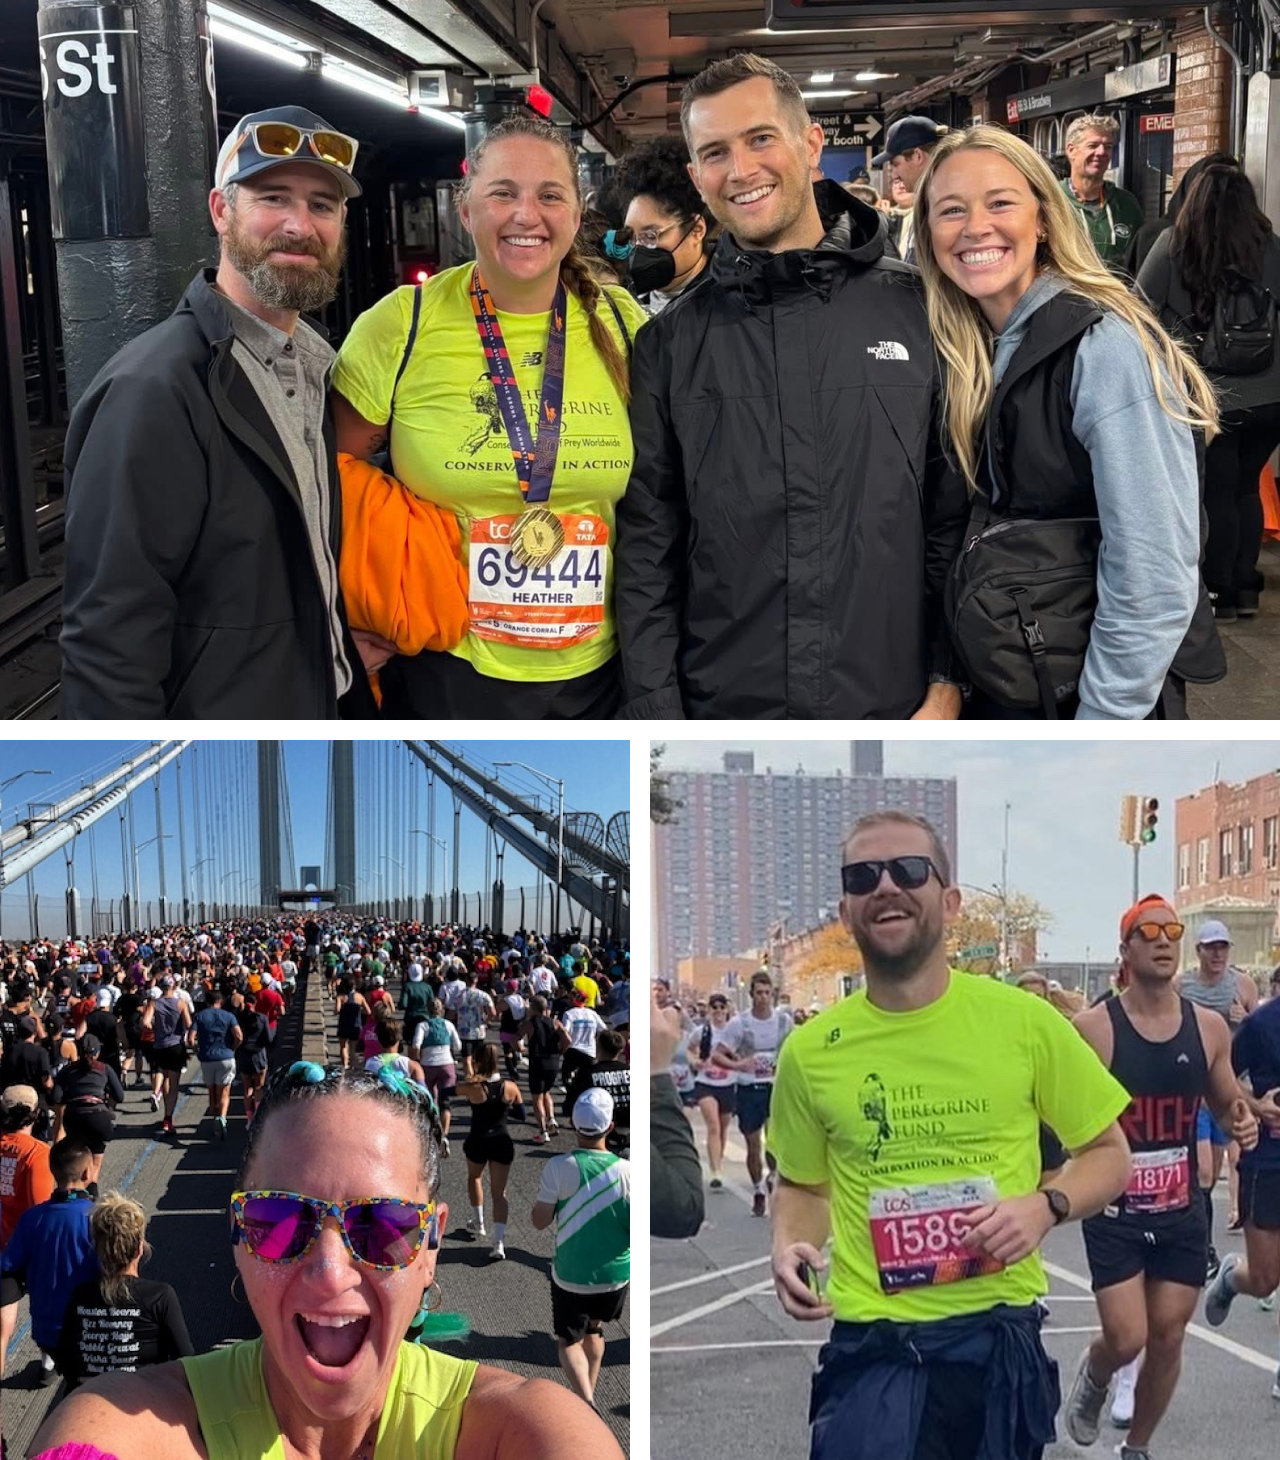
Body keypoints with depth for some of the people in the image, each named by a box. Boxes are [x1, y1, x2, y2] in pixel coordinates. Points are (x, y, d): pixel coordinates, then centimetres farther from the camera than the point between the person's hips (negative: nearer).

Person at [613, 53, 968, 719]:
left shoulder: (915, 311, 0)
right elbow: (646, 550, 2)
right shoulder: (669, 344, 2)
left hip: (893, 710, 0)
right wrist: (657, 718, -4)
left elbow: (956, 513, 2)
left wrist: (948, 682, -4)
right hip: (722, 712, 1)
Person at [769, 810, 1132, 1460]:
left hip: (1001, 1332, 1)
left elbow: (1108, 1153, 6)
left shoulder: (1024, 1020, -6)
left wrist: (1046, 1205, -13)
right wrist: (788, 1246, -5)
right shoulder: (809, 1049, -2)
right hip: (872, 1341, 0)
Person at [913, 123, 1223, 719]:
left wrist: (1102, 718, -20)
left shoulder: (1105, 348, -18)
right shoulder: (971, 351, 4)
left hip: (1103, 698, -7)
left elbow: (1152, 581, -22)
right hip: (1001, 689, 7)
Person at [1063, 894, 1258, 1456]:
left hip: (1181, 1211, 4)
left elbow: (1228, 1101, 14)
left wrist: (1242, 1119, -8)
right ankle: (1094, 1376, 28)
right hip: (1114, 1212, -4)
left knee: (1168, 1339, 9)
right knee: (1126, 1339, -8)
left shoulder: (1208, 1027, 0)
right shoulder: (1093, 1028, -12)